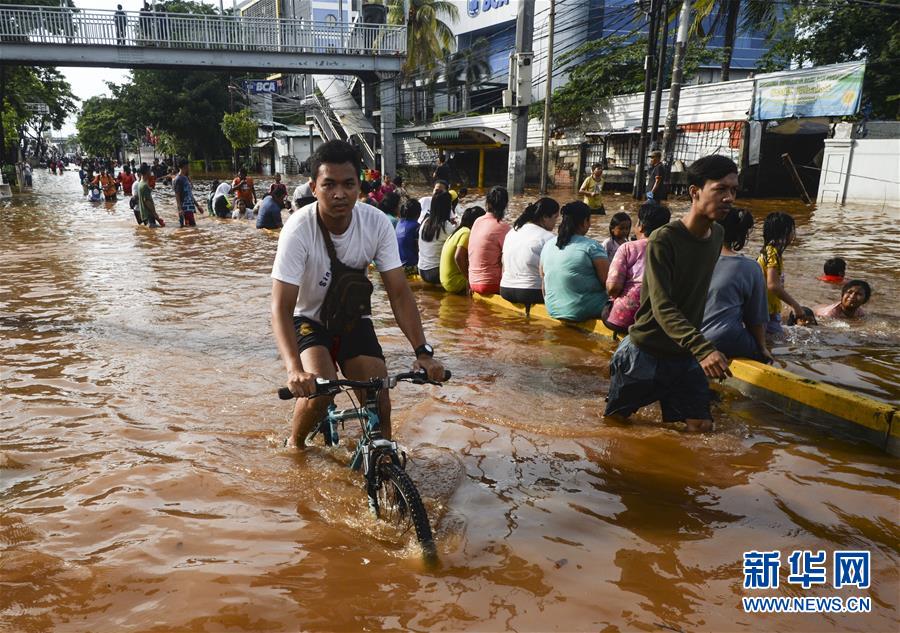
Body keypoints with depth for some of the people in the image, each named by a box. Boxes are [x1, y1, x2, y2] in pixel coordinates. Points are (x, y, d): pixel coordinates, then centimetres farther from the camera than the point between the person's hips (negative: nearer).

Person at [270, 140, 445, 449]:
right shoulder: (299, 229, -28)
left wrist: (422, 352, -29)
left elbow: (399, 293, -18)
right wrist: (294, 369, -47)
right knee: (320, 390, -26)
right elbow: (281, 307, -32)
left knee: (380, 403, -11)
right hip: (309, 320, -2)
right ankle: (294, 443, 7)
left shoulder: (377, 223, -19)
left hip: (353, 321, 3)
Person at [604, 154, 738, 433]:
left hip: (685, 356, 6)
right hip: (646, 353, -6)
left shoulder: (717, 235, 2)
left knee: (701, 426, 0)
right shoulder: (663, 240, -22)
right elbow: (663, 308, -28)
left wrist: (695, 345, 19)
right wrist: (703, 348, -41)